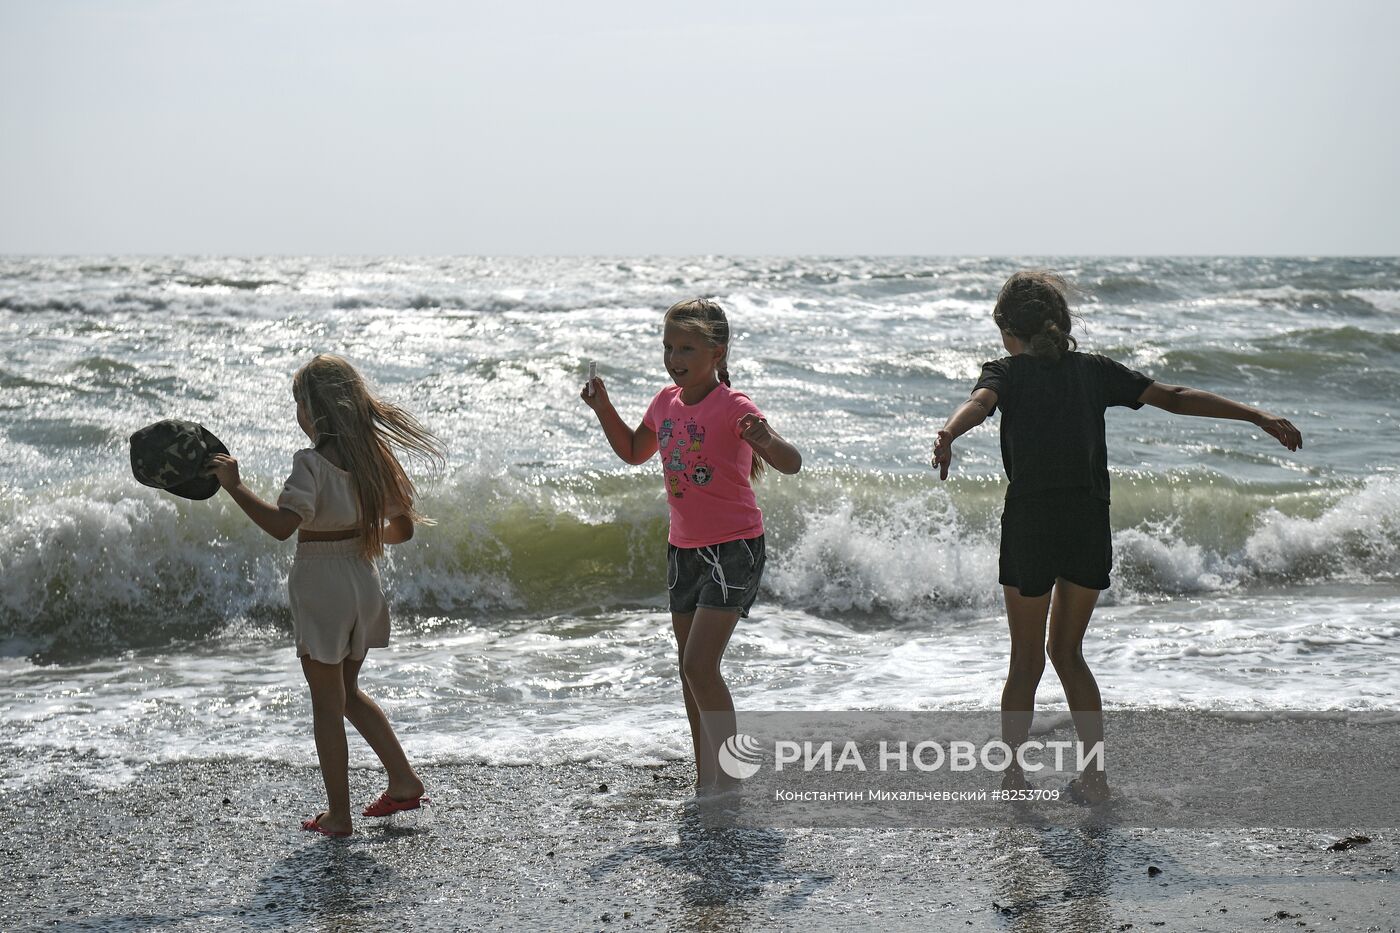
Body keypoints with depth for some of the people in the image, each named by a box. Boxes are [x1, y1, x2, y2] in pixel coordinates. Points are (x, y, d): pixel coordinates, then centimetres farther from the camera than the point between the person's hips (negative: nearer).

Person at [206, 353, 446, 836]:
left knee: (327, 702, 6)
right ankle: (403, 781, 23)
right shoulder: (372, 455, 2)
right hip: (363, 583, 7)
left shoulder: (312, 463, -18)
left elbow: (282, 524, -32)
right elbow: (403, 526, 9)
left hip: (321, 587, -7)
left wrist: (233, 485, -25)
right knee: (347, 691, 24)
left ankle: (338, 815, 13)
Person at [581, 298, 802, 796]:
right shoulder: (666, 402, 4)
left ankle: (728, 776, -6)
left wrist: (767, 442, -47)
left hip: (735, 548, -8)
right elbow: (634, 452, 23)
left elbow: (792, 464, -27)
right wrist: (603, 409, 11)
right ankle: (705, 780, 24)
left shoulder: (732, 406, -17)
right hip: (684, 547, 8)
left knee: (700, 665, -16)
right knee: (689, 669, 12)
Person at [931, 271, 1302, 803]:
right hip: (1090, 525, 3)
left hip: (1030, 523, -3)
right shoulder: (1093, 370, 12)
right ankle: (1096, 772, 11)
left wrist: (948, 435, -44)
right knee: (1067, 652, 17)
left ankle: (1011, 775, 17)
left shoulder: (1007, 372, 1)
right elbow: (1174, 398, 7)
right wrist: (1259, 417, 8)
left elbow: (979, 403, -22)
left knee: (1026, 659, 10)